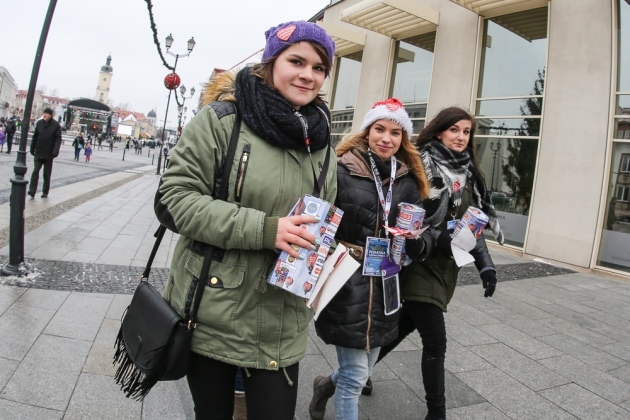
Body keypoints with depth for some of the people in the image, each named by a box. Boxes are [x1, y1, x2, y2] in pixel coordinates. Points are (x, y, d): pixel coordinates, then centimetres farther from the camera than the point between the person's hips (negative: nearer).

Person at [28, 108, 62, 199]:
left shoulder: (56, 125, -5)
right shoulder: (39, 123, 3)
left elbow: (58, 139, -9)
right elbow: (35, 137, 9)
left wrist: (55, 151, -20)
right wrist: (32, 149, 8)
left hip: (48, 154, -2)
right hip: (38, 153, 2)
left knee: (47, 174, 8)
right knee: (35, 171, -6)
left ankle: (45, 192, 18)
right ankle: (32, 191, -7)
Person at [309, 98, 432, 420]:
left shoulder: (408, 182, 7)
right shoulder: (342, 171, -8)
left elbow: (415, 245, 10)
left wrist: (415, 241, -11)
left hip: (384, 284, 5)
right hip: (347, 282, -5)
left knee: (364, 369, 18)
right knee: (355, 376, -1)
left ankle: (325, 385, 50)